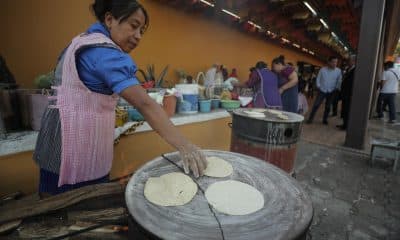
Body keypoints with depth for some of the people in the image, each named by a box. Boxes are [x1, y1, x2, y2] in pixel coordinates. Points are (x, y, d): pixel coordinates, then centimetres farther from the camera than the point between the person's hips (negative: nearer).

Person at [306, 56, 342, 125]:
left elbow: (339, 81, 4)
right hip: (322, 91, -2)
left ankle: (325, 120, 23)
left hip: (331, 92, 2)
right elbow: (318, 78, 2)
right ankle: (310, 119, 2)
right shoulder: (323, 69, -6)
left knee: (328, 107, 10)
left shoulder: (338, 71, -4)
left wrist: (336, 88, -2)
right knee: (316, 105, -5)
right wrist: (318, 86, -4)